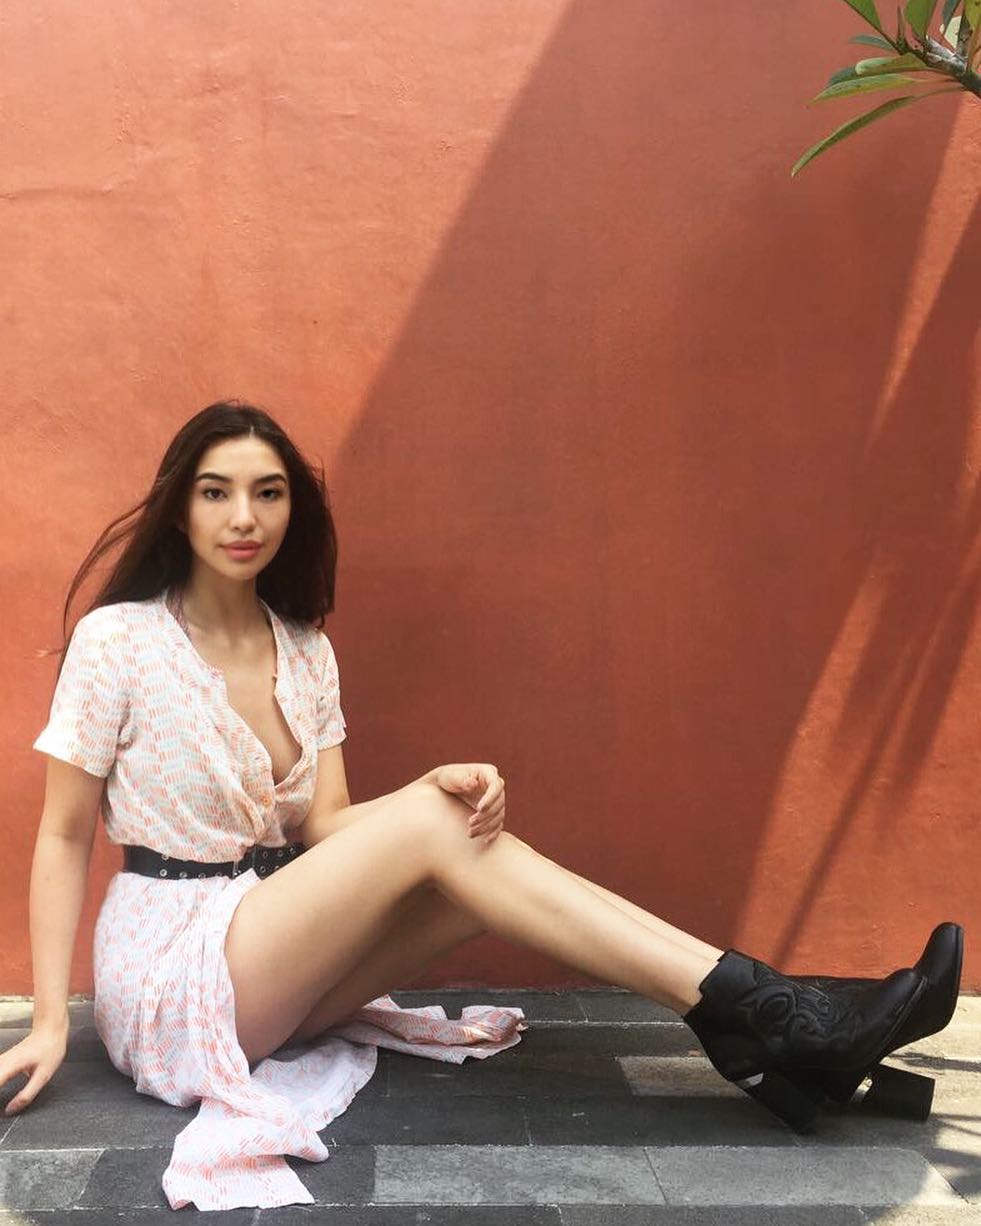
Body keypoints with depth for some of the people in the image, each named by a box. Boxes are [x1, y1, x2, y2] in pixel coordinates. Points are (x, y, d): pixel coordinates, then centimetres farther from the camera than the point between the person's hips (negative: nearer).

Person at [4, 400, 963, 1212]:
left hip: (269, 940, 5)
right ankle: (761, 1012, -29)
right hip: (169, 980, -5)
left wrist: (441, 788, -22)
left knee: (463, 830, -22)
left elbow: (321, 828, -2)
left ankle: (752, 1032, -23)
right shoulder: (117, 639, -10)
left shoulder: (305, 652, 5)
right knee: (430, 825, -26)